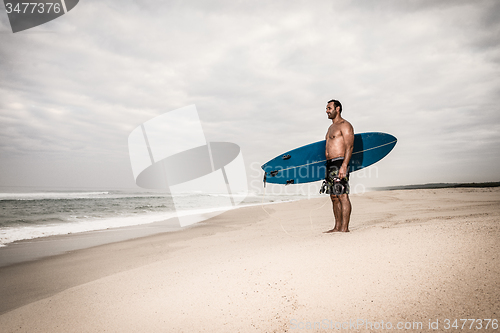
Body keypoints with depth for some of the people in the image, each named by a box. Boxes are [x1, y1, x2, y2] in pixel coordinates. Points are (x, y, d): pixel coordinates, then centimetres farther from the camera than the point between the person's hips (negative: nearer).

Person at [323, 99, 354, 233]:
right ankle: (337, 227, 15)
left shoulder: (345, 125, -5)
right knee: (334, 197, 9)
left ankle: (344, 227, -5)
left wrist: (344, 166, -24)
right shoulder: (331, 127, 23)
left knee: (343, 196, -8)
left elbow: (349, 147, -14)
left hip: (339, 163, -9)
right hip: (330, 164, 10)